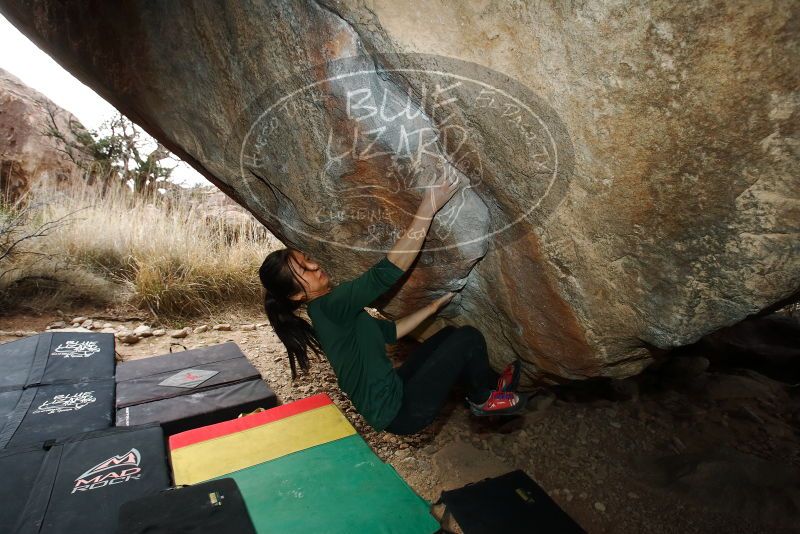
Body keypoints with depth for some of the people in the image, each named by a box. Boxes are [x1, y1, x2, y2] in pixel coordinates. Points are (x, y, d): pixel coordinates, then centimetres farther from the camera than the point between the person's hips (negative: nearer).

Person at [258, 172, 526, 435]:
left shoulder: (326, 311, 6)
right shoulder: (329, 306, -24)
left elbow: (388, 331, 10)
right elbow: (385, 273, -34)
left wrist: (433, 306, 6)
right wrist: (427, 209, -34)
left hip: (392, 390, 9)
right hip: (398, 412, -9)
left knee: (450, 333, 13)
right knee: (469, 337, -7)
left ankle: (489, 382, 29)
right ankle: (484, 399, 19)